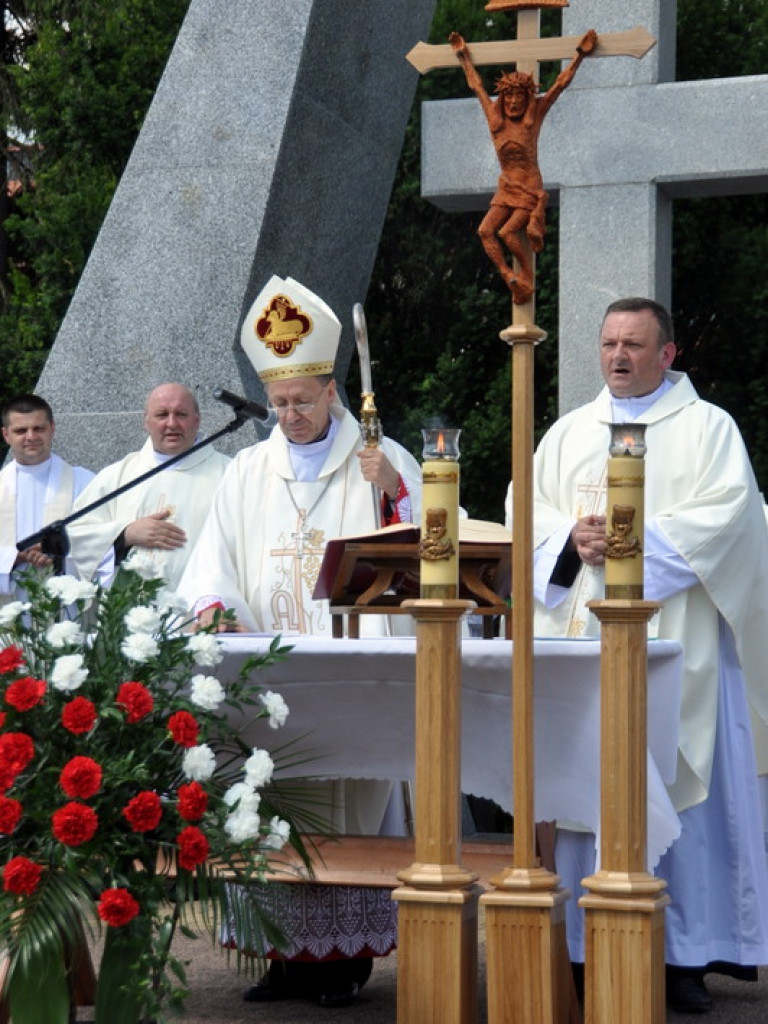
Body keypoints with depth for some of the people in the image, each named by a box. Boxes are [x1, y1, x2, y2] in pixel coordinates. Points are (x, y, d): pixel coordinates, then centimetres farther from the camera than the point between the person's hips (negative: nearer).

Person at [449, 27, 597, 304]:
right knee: (485, 230, -16)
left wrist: (580, 54, 2)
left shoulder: (534, 115, -1)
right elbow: (475, 85, 19)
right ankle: (509, 277, -19)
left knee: (508, 232, -19)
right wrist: (463, 56, 28)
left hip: (530, 190, -4)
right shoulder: (494, 117, 6)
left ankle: (528, 276, -2)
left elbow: (561, 84, 1)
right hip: (505, 188, 4)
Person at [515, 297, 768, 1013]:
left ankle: (685, 952, -3)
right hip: (582, 636, 4)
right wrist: (571, 541, -10)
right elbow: (525, 508, 11)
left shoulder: (707, 428, 5)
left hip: (673, 638, -4)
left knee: (677, 785, -7)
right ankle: (592, 948, 4)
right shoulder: (569, 433, 18)